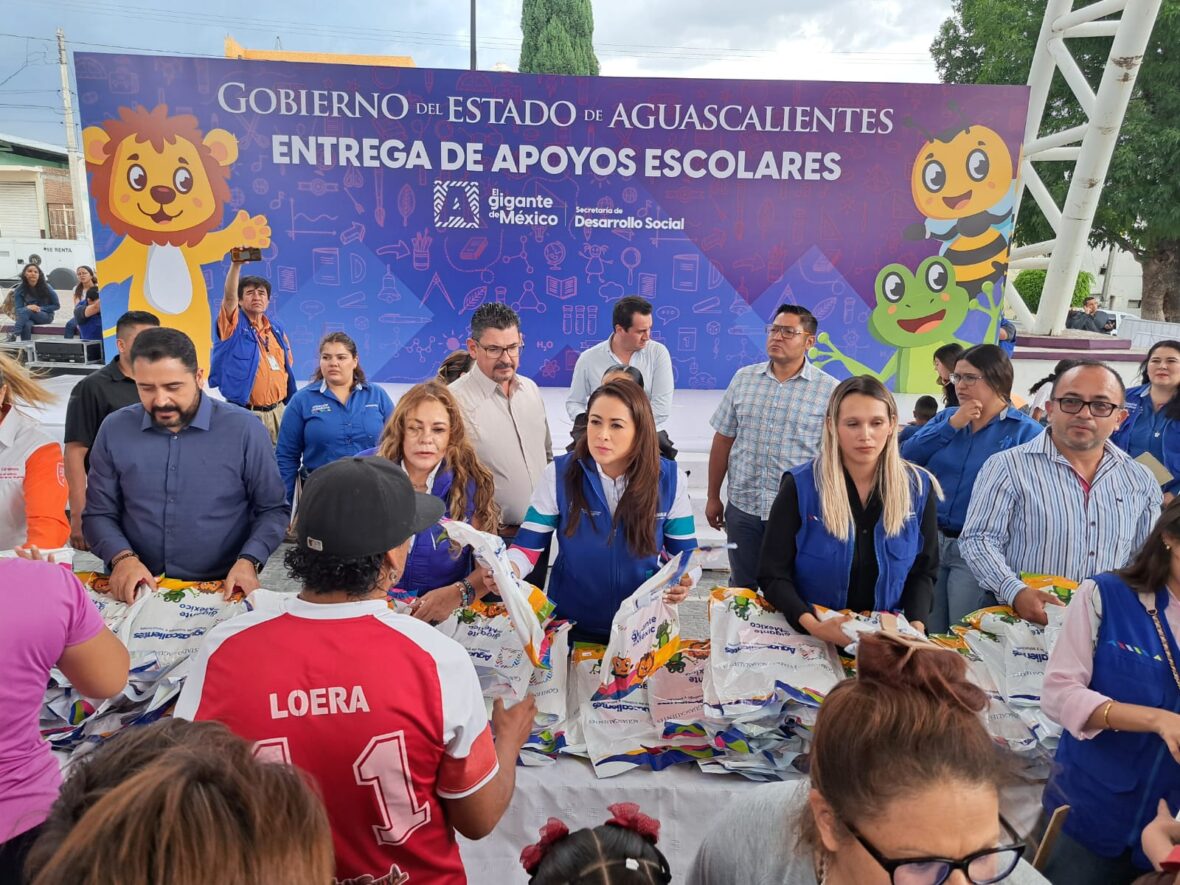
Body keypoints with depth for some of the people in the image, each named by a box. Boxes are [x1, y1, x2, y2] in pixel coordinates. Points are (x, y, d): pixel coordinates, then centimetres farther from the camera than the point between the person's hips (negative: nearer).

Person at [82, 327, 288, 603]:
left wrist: (248, 562, -14)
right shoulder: (114, 430, 4)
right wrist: (122, 557, -10)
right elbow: (98, 514, 9)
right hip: (138, 591, 2)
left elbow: (272, 509, 1)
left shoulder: (244, 429, -5)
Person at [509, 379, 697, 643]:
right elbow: (528, 546, -12)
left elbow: (685, 553, -4)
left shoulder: (670, 479, -12)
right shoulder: (559, 475, -14)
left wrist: (682, 582, -26)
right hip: (571, 625, 0)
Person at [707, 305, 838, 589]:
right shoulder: (743, 378, 5)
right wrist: (713, 497, 10)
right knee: (742, 589, 14)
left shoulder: (829, 390, -5)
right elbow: (723, 440, 9)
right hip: (742, 507, 3)